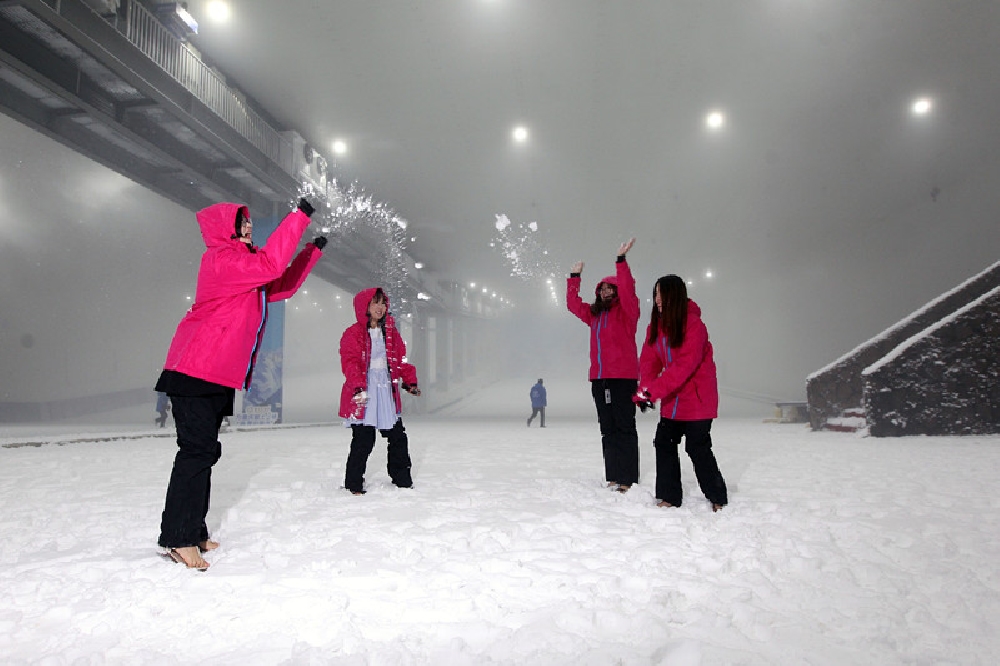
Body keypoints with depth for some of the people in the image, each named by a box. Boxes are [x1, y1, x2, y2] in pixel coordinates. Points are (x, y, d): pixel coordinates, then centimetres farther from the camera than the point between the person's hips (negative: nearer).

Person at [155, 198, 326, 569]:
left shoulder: (243, 265, 20)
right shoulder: (221, 258, -11)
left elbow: (281, 286, 24)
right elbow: (270, 265, -25)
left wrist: (313, 250, 23)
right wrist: (299, 217, -21)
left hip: (218, 375, 10)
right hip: (197, 370, -10)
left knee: (203, 452, 11)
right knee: (198, 450, -12)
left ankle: (193, 533, 18)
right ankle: (177, 538, -8)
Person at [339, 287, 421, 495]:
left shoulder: (391, 332, 13)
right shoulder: (353, 333, -5)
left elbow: (401, 360, 16)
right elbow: (350, 363, -15)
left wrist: (410, 381, 6)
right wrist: (358, 387, -27)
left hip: (387, 394, 6)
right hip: (363, 396, -6)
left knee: (398, 437, 12)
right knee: (363, 441, -4)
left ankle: (402, 479, 27)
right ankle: (353, 484, 10)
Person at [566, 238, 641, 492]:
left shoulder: (626, 310, -1)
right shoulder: (594, 313, 17)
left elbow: (627, 290, -19)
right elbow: (573, 303, 28)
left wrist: (621, 260, -26)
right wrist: (575, 277, 24)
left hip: (623, 377, -7)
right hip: (599, 378, 7)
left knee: (624, 427, -7)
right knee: (607, 429, 9)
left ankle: (628, 480, -6)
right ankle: (612, 478, 16)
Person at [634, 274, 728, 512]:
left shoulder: (694, 325, -20)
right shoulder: (656, 326, 2)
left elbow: (685, 365, -27)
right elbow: (648, 361, -1)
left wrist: (653, 390, -32)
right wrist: (643, 391, -16)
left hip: (696, 398, -7)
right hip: (671, 400, 7)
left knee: (698, 448, -3)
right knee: (664, 443, 4)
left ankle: (718, 498, 14)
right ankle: (669, 497, 14)